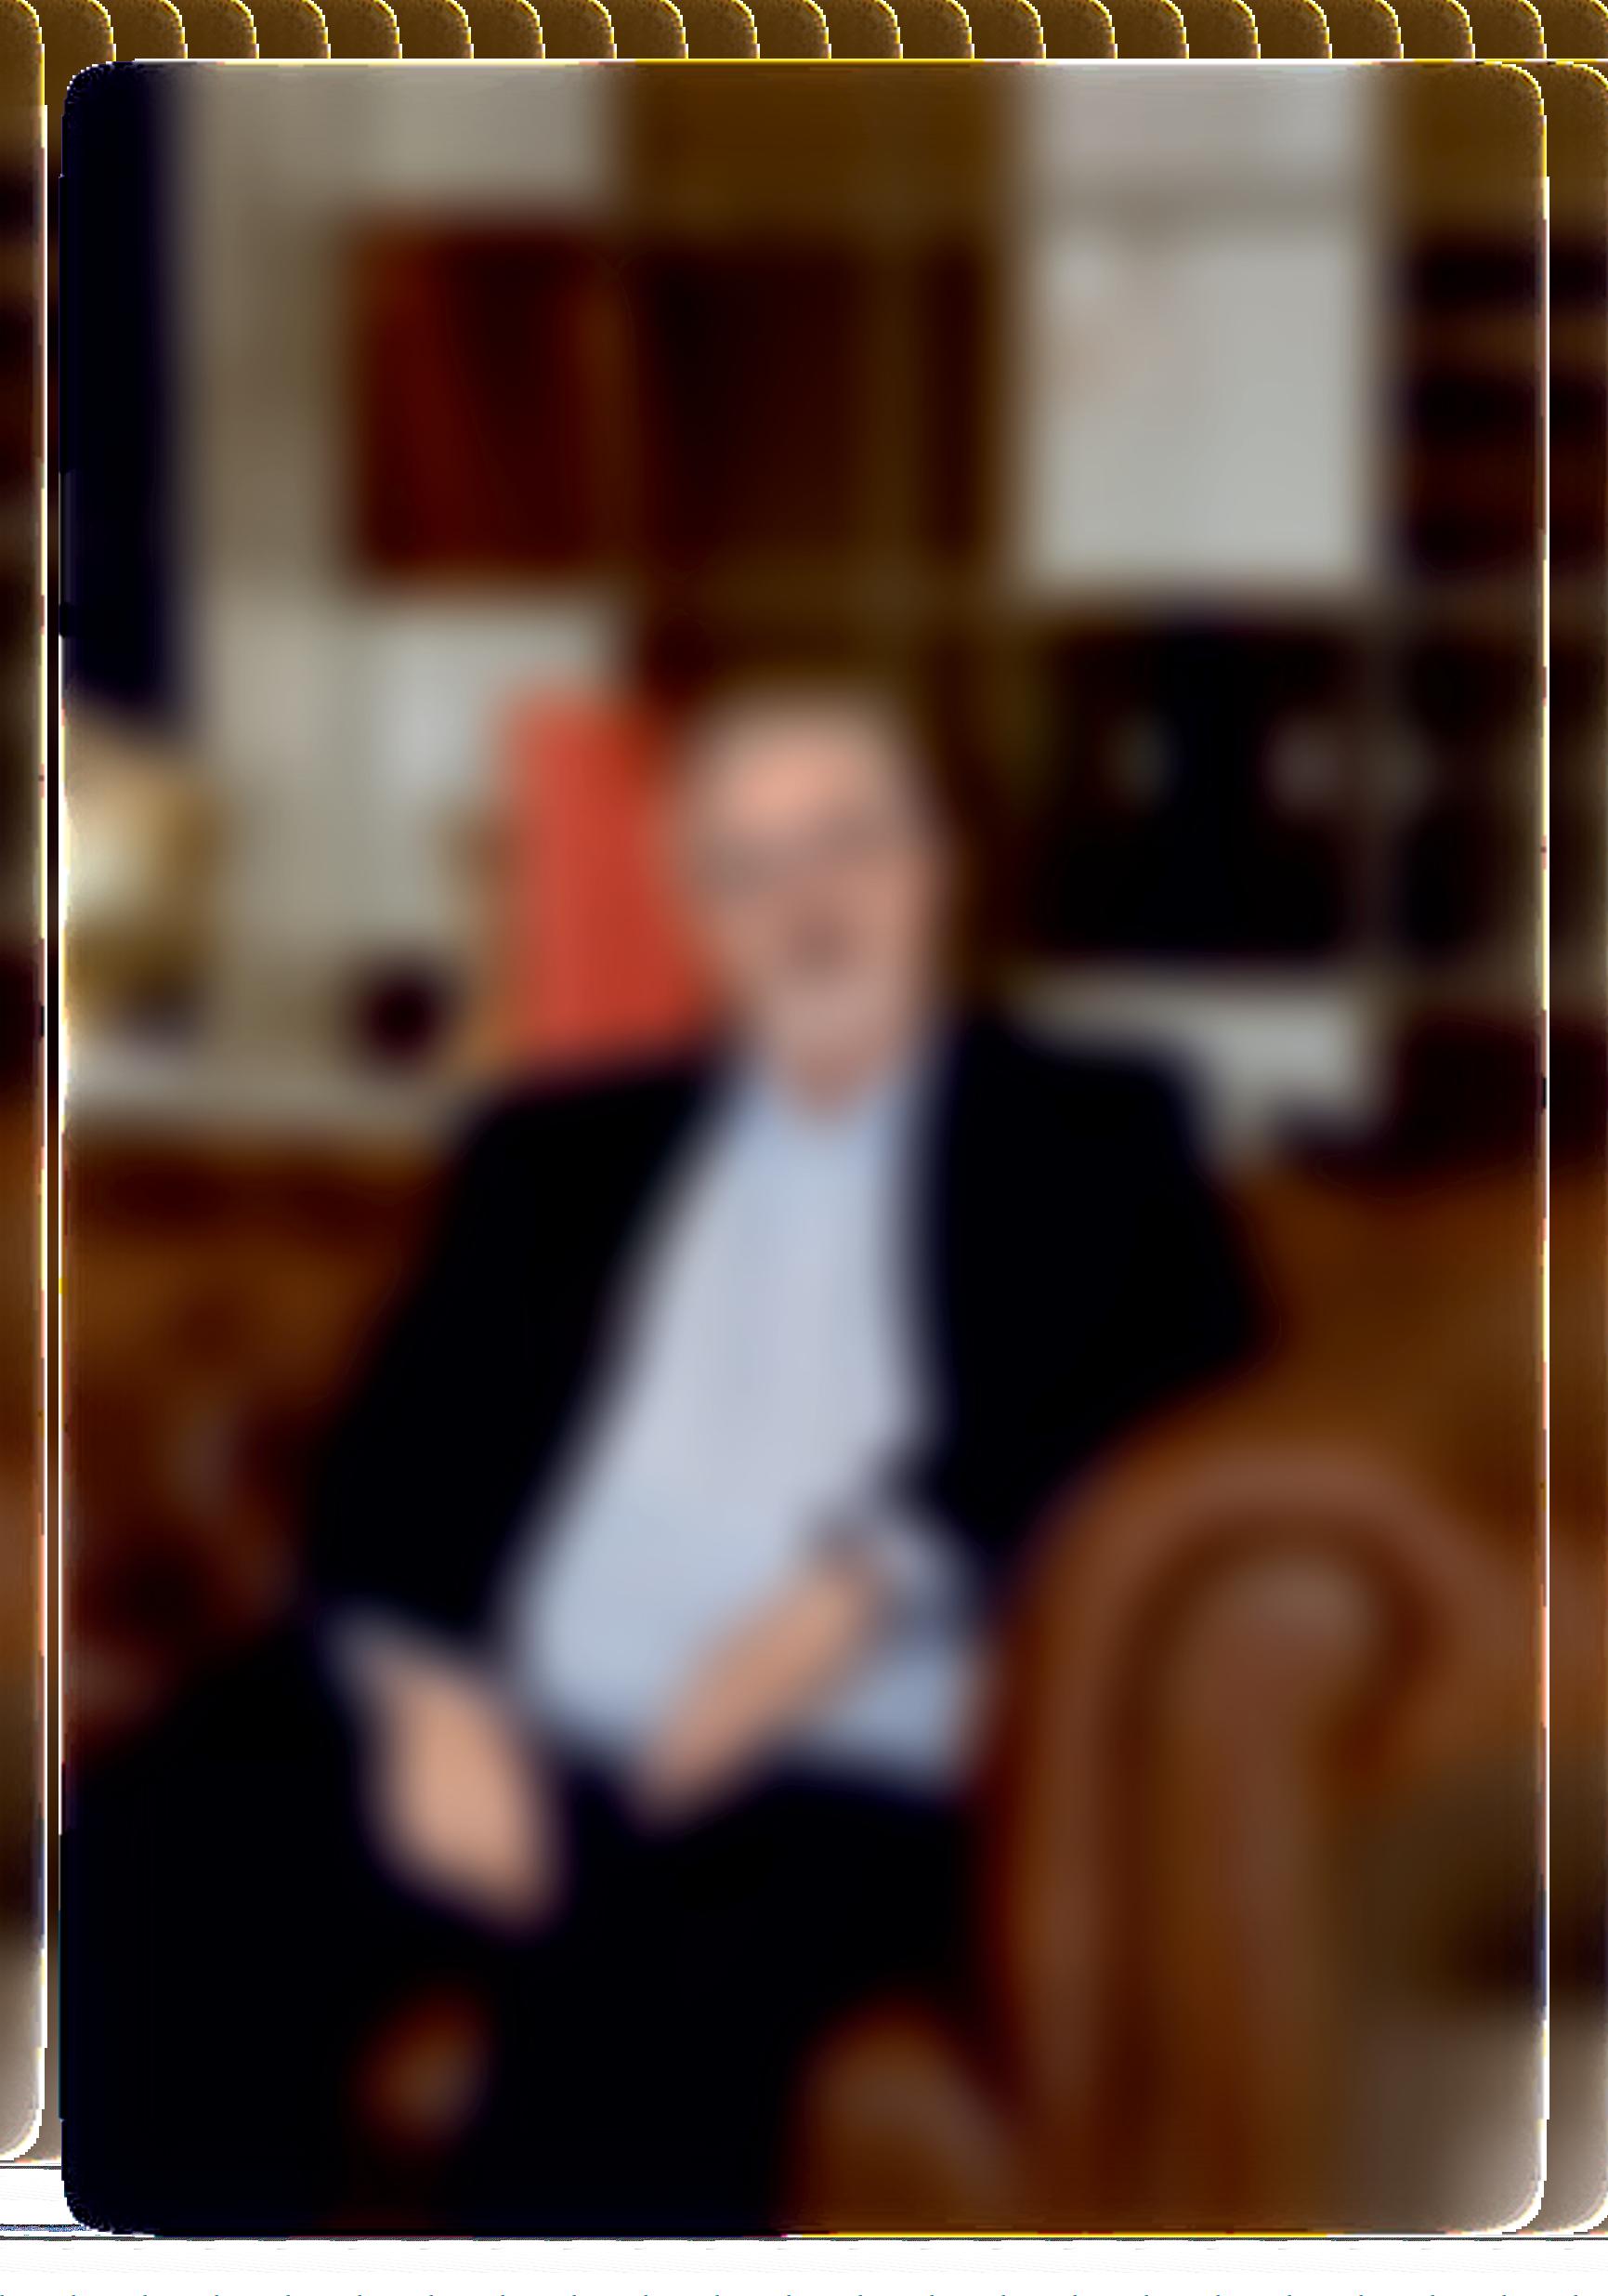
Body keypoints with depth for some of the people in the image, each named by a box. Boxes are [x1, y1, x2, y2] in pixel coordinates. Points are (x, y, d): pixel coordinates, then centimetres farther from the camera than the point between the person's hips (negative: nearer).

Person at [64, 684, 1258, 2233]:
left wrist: (873, 1581, -14)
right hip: (492, 1753, 3)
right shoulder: (556, 1151, 24)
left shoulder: (1091, 1146, 16)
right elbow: (396, 1453, 16)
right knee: (144, 1877, -27)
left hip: (841, 1780, -3)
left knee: (640, 1995, -37)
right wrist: (423, 1692, -5)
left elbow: (1180, 1375, 0)